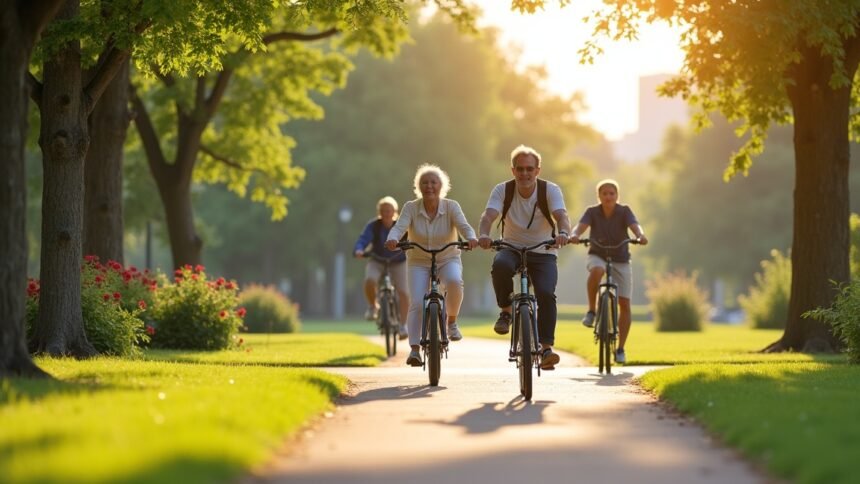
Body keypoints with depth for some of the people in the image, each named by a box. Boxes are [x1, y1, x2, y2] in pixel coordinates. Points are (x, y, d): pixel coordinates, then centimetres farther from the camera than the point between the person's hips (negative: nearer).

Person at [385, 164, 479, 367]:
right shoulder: (411, 208, -11)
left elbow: (463, 226, -23)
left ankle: (451, 321, -9)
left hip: (448, 260, 0)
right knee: (417, 303, -19)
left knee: (455, 281, -33)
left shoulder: (451, 207, -10)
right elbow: (399, 227, -24)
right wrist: (392, 239, -48)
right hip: (419, 262, 0)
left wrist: (471, 238, -46)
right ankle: (414, 350, -15)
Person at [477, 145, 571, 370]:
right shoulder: (503, 190, -8)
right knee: (500, 265, -35)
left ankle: (546, 348, -19)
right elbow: (488, 215, -23)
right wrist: (483, 235, -46)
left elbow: (562, 215, -26)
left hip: (543, 253, 0)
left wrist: (563, 233, -50)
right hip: (512, 248, 0)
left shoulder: (550, 190, -10)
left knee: (546, 294, -25)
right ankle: (506, 311, -13)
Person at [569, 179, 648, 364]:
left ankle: (620, 349, 7)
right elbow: (581, 226, -26)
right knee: (596, 271, -40)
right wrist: (574, 236, -50)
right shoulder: (592, 212, -11)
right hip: (598, 256, -1)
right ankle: (591, 311, -22)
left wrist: (641, 236, -51)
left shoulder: (624, 211, -11)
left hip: (621, 260, 1)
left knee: (624, 304, -4)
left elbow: (635, 226, -27)